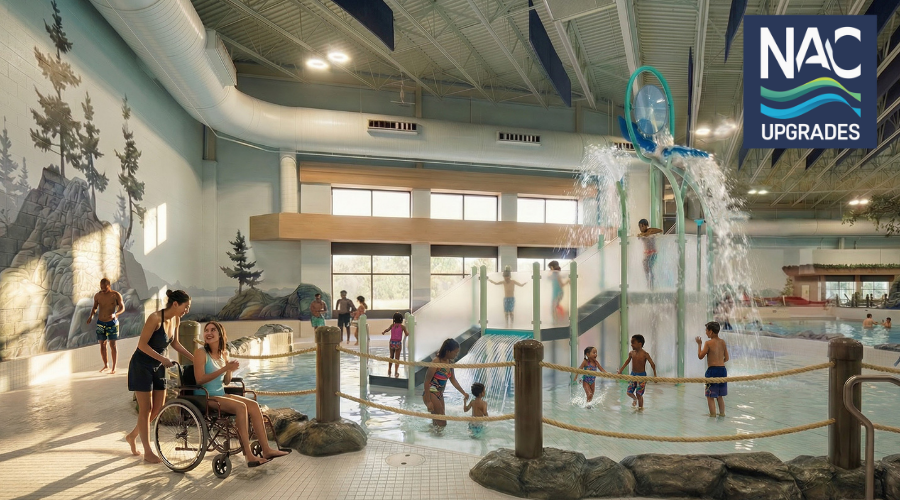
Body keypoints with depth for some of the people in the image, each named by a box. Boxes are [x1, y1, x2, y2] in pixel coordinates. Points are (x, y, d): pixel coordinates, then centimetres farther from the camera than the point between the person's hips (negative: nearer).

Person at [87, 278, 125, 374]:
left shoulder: (116, 295, -8)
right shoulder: (97, 295, 1)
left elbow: (122, 307, -5)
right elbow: (95, 307, 15)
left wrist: (115, 314, -23)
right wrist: (91, 315, -3)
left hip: (112, 323, -3)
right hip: (100, 323, 3)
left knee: (113, 345, -3)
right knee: (102, 344, 8)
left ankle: (114, 367, 4)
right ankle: (106, 365, 22)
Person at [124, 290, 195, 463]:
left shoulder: (176, 320, -1)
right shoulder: (155, 318, -23)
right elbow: (142, 344, -22)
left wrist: (194, 358, 8)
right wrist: (162, 359, -26)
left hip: (158, 367, 7)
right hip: (141, 366, -7)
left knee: (159, 407, 9)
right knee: (146, 409, -1)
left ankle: (132, 435, 32)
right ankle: (148, 452, 9)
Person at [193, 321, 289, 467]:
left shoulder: (223, 353, 11)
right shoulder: (201, 353, -8)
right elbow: (200, 380, -19)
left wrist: (229, 370, -6)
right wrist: (224, 369, -22)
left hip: (221, 395, 7)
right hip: (205, 397, -7)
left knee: (253, 405, -14)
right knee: (240, 406, -29)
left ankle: (266, 449, -17)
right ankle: (249, 455, -30)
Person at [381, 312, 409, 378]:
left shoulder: (392, 325, 0)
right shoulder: (402, 327, -7)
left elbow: (387, 329, -13)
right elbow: (407, 334, -10)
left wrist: (383, 332, 5)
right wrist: (408, 331, 10)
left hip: (392, 342, 3)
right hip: (398, 343, -3)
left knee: (391, 357, 21)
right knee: (397, 358, 6)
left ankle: (389, 371, 31)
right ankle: (396, 372, 2)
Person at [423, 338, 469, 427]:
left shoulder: (450, 363, 4)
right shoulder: (436, 362, -21)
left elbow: (453, 380, 17)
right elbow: (427, 381, -20)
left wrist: (464, 393, 17)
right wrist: (428, 401, -21)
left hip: (439, 395, 8)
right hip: (431, 394, -8)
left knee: (437, 422, 15)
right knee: (442, 423, -6)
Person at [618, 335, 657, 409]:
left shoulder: (645, 354, -14)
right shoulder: (631, 353, 1)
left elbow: (652, 364, -12)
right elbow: (627, 361, 18)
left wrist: (655, 375, -19)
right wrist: (621, 370, 20)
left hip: (642, 375, -5)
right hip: (633, 375, 5)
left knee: (639, 394, -4)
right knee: (629, 392, 3)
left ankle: (640, 408, 15)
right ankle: (634, 399, 35)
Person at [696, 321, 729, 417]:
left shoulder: (708, 343, -12)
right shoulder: (722, 342, 6)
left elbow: (700, 356, -7)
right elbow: (726, 358, 11)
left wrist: (699, 344, 3)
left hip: (712, 370, -7)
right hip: (722, 370, 7)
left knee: (710, 396, 2)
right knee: (720, 396, 19)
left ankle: (712, 414, 0)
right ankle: (722, 413, 24)